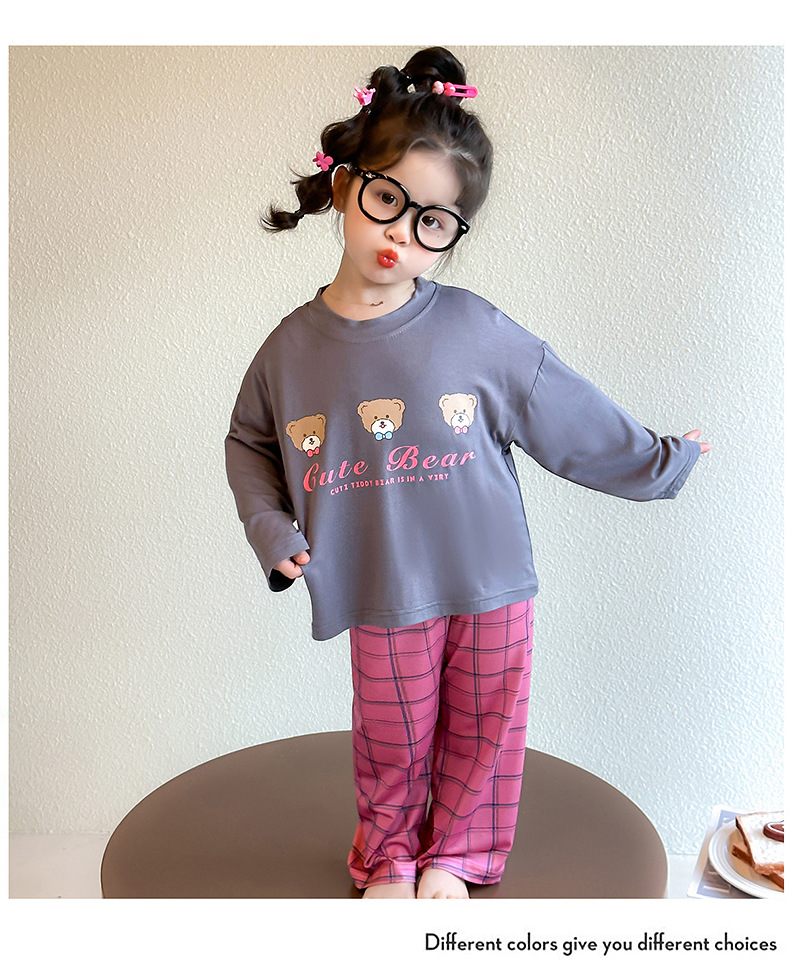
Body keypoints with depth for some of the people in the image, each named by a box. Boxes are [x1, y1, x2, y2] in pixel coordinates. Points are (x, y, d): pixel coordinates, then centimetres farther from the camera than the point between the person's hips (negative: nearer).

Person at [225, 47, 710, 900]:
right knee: (393, 737, 13)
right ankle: (388, 856, 42)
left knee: (483, 728, 15)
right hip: (385, 596, 0)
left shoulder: (475, 332, -10)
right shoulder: (294, 348, -4)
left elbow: (573, 415, 1)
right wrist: (271, 528, -1)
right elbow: (249, 442, 12)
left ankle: (456, 854, 41)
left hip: (490, 583, 0)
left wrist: (659, 460, 8)